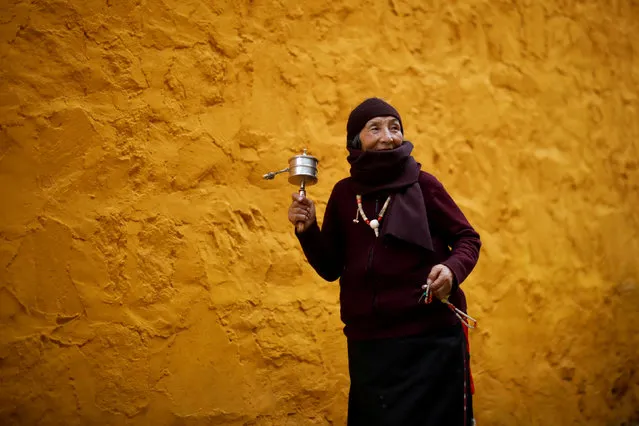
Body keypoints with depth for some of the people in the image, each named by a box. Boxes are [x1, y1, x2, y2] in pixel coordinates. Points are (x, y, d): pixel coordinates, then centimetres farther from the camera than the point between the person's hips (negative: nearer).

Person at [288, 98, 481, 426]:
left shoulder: (423, 185, -3)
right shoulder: (344, 193, 5)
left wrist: (453, 269, -16)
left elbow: (467, 239, 4)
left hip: (430, 340, -2)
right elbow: (330, 269, 10)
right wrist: (308, 230, -7)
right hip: (368, 345, 3)